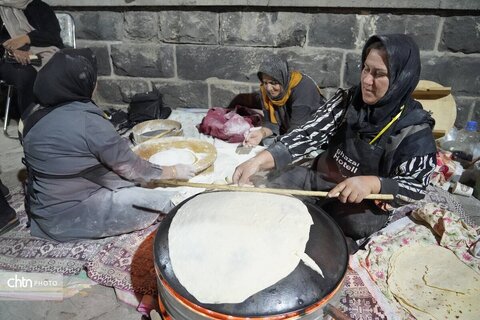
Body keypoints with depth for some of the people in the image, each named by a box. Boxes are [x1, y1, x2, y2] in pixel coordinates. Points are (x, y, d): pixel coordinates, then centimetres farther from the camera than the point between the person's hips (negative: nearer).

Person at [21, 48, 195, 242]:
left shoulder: (34, 114, 0)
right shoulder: (87, 122, -26)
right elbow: (131, 168, -18)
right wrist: (174, 172, -5)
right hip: (71, 216, -9)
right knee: (162, 202, -7)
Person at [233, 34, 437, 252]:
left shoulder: (416, 129, -15)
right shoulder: (348, 99, -6)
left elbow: (415, 187, -17)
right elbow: (309, 134, -16)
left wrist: (371, 183, -38)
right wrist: (260, 160, -31)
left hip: (367, 205, -3)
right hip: (320, 178, 4)